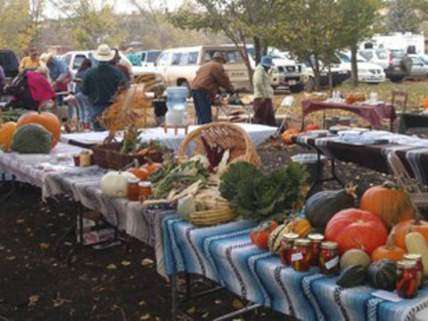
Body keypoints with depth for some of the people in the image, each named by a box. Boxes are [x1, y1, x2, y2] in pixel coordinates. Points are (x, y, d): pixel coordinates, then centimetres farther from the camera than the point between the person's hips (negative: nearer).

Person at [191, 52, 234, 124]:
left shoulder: (204, 66, 30)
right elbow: (224, 80, 1)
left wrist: (217, 90, 35)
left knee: (200, 116, 12)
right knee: (206, 118, -11)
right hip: (203, 92, -9)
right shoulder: (217, 66, 3)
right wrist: (231, 90, 15)